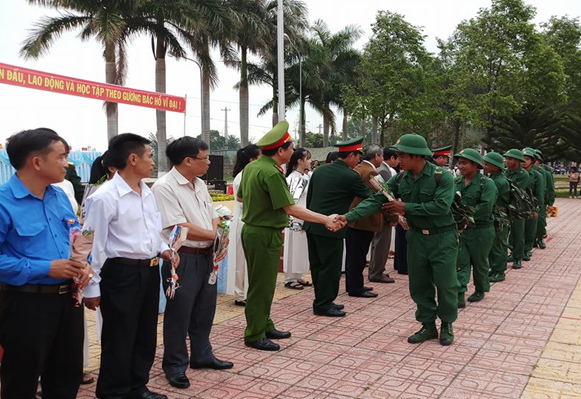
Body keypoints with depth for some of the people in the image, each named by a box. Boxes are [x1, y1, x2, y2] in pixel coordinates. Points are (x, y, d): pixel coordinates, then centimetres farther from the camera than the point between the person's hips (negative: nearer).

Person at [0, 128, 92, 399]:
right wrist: (45, 269, -22)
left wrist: (84, 264, -4)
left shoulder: (60, 197, 8)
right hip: (27, 303, -7)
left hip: (68, 298, 7)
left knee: (67, 377, 21)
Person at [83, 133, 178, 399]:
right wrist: (92, 287, -13)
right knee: (119, 339, 6)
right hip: (121, 273, -8)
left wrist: (163, 250, 2)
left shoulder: (148, 193, 9)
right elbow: (94, 245, -15)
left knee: (146, 335, 18)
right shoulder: (104, 198, -17)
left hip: (150, 271, 8)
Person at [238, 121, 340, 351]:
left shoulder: (251, 167, 6)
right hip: (266, 235, -10)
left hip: (252, 230, 10)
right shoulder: (271, 173, -22)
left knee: (262, 284, 19)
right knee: (262, 286, 1)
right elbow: (291, 209, -23)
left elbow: (240, 196, 19)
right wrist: (325, 220, -19)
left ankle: (264, 327, 30)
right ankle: (254, 336, 11)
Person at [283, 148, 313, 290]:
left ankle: (298, 276, 24)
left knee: (302, 248, 13)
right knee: (294, 248, 0)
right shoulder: (292, 177, -15)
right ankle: (290, 278, 10)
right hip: (295, 219, -8)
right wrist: (295, 220, -21)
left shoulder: (306, 177, 10)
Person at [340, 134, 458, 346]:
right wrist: (348, 216, -21)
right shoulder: (400, 179, -2)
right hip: (417, 236, 5)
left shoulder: (443, 177, -17)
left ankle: (447, 325, 25)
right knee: (419, 284, 10)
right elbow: (376, 200, -8)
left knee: (445, 284, 3)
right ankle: (428, 325, 27)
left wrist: (406, 207, -22)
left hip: (442, 237, -5)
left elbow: (441, 207, -26)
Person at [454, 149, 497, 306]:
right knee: (460, 262, -1)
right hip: (461, 228, 5)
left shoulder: (487, 184, -12)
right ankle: (459, 296, -2)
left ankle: (480, 290, 32)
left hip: (481, 230, -4)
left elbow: (485, 207, -23)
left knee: (479, 263, 11)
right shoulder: (457, 182, 6)